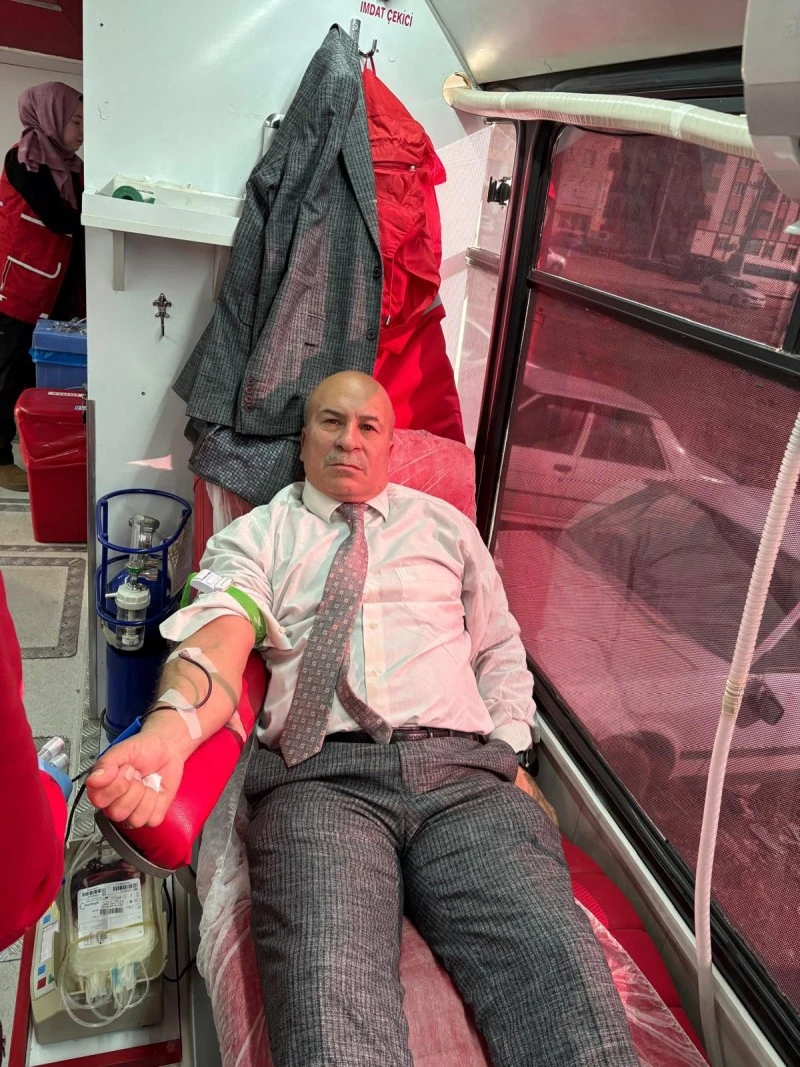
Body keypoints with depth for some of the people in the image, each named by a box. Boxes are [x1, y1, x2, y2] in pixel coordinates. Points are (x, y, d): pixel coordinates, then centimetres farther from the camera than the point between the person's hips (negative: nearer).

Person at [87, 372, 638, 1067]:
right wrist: (173, 725, -25)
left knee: (561, 963, -25)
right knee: (328, 990, -31)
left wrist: (510, 756, 9)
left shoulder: (445, 525, 25)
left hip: (464, 772, 2)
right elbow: (220, 638, -2)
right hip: (322, 776, -1)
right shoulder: (256, 536, 17)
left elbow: (501, 650, 25)